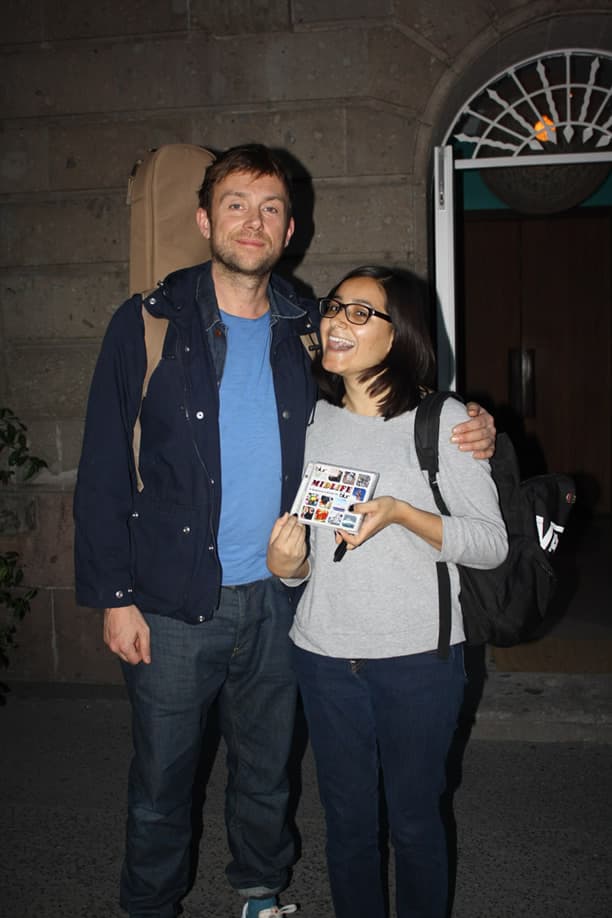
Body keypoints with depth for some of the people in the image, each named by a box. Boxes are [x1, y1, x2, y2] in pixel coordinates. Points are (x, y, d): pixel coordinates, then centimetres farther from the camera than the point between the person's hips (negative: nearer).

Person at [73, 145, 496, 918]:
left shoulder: (307, 332, 3)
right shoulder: (148, 324, -6)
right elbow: (105, 470, -5)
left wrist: (465, 435, -7)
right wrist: (114, 597, -9)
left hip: (278, 596, 3)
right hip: (175, 601, -2)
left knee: (265, 767, 20)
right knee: (162, 778, 13)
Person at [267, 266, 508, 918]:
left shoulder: (442, 420, -7)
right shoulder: (311, 422, 5)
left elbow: (493, 544, -8)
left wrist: (402, 514, -23)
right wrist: (285, 563, -10)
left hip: (418, 657, -3)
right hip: (324, 652, 3)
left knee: (414, 822, 13)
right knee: (346, 822, 15)